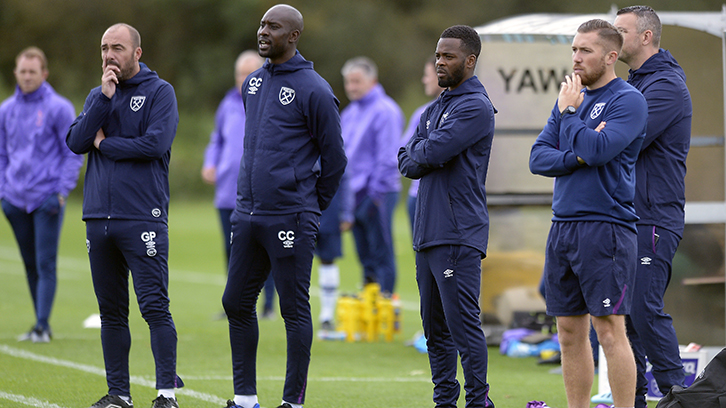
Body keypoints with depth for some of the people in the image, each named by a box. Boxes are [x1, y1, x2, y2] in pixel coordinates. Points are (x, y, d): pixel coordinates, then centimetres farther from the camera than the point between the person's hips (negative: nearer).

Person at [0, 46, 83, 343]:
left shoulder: (59, 108, -3)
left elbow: (73, 154, -2)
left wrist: (61, 192, -10)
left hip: (47, 200, -5)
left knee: (46, 265, -8)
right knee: (31, 266, 10)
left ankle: (42, 325, -8)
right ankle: (40, 324, 17)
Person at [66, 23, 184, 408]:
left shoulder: (159, 91, -1)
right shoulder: (98, 96, 15)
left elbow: (156, 143, -15)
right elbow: (75, 142, 1)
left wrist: (105, 144, -4)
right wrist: (104, 98, -8)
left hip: (143, 218, -5)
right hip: (99, 217, 6)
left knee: (154, 306, -9)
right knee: (111, 311, 9)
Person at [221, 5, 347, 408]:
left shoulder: (314, 90, -9)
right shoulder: (253, 83, 13)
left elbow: (334, 159, -4)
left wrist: (311, 211, 2)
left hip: (289, 220, -7)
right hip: (248, 213, 8)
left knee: (295, 310, -1)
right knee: (237, 303, 9)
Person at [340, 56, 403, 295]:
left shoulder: (385, 111, -9)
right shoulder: (349, 114, 16)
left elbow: (388, 158, -14)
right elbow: (344, 156, 22)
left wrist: (376, 193, -16)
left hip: (377, 194, -8)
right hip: (355, 193, 8)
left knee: (381, 256, -5)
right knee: (366, 257, 11)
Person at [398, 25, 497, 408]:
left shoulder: (476, 107, -8)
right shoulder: (434, 109, 21)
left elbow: (431, 153, -18)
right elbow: (406, 161, 12)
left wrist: (419, 155, 2)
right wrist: (427, 158, -7)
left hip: (458, 235, -9)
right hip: (427, 233, 9)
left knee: (463, 324, -10)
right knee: (435, 327, 11)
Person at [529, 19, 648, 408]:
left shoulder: (628, 101, -5)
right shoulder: (571, 97, 17)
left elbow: (597, 150, -20)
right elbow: (538, 157, 10)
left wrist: (569, 111, -7)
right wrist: (577, 157, -8)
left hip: (606, 226, -7)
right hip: (563, 226, 7)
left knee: (610, 331, -9)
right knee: (570, 332, 8)